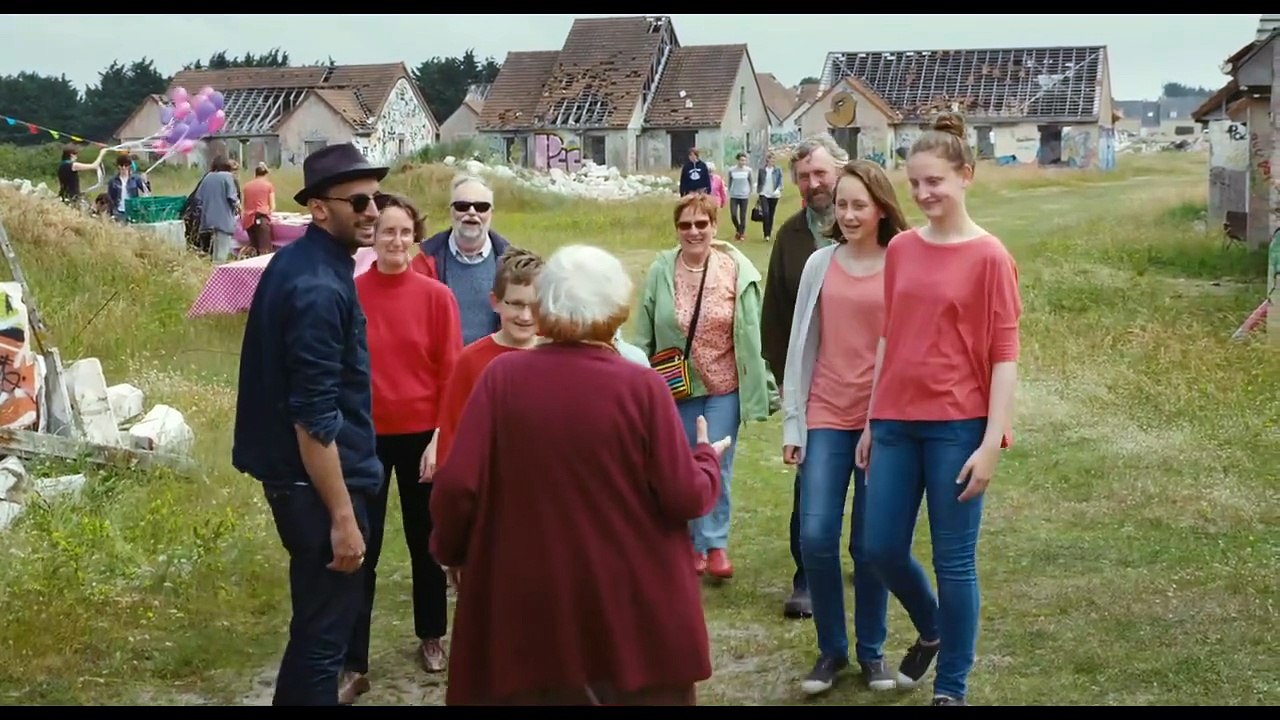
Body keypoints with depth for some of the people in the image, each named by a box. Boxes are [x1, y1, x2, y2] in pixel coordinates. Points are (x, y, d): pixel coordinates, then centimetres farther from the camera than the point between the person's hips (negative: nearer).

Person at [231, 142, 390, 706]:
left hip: (296, 476, 10)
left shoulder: (299, 262, 8)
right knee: (325, 629, 2)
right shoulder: (320, 288, -23)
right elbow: (315, 420, -25)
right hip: (317, 482, -10)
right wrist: (343, 517, -21)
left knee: (319, 618, 23)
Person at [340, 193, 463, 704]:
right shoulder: (349, 295, -5)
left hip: (422, 434, 1)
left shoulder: (436, 296, -5)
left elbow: (451, 372, -3)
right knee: (360, 549, 2)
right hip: (366, 437, 0)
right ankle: (354, 665, 9)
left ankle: (431, 637, 34)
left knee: (425, 540, 15)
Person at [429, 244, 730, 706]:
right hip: (633, 604, -1)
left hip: (527, 606, 1)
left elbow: (457, 485, -10)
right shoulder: (641, 386, -12)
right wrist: (707, 458, 13)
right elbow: (686, 499, -9)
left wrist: (450, 549, 10)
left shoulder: (503, 376, -8)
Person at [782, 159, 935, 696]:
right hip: (826, 415, 2)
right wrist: (792, 422, 4)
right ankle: (831, 649, 14)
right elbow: (801, 345, 7)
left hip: (884, 419, -2)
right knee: (815, 537, -4)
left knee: (870, 544, 4)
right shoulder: (820, 264, 4)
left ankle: (872, 651, 21)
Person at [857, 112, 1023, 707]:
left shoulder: (989, 256, -8)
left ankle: (952, 686, 19)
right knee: (882, 549, 9)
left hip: (957, 426, -5)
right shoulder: (900, 249, 7)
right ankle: (931, 628, 38)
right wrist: (871, 423, 12)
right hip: (896, 422, 5)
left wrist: (992, 442, -13)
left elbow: (1004, 355, -8)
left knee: (954, 560, 4)